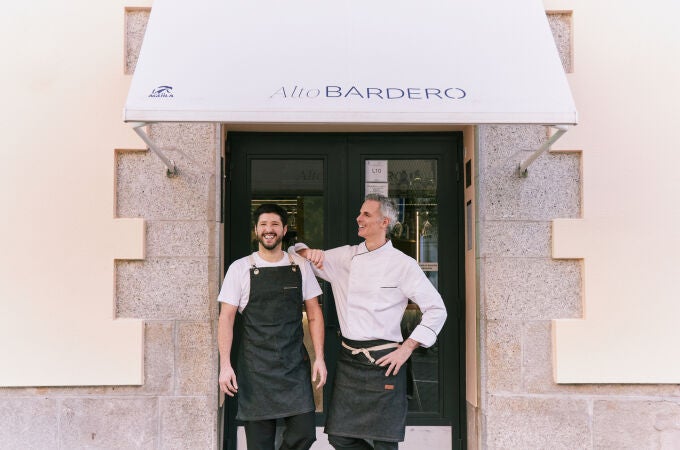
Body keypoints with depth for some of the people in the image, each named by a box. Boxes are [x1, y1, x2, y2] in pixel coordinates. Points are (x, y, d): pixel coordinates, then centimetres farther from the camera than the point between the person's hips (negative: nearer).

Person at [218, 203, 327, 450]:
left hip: (295, 364, 2)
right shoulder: (240, 268, 1)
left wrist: (319, 357, 0)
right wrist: (225, 365, -8)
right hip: (255, 367, -1)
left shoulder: (300, 266, 6)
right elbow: (226, 319, 0)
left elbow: (314, 314, 8)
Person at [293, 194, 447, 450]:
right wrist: (309, 253, -6)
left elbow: (436, 309, -5)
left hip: (384, 362, -4)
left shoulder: (403, 264, -6)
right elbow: (297, 254, 18)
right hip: (349, 361, 5)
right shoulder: (345, 257, 7)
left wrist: (406, 349, -10)